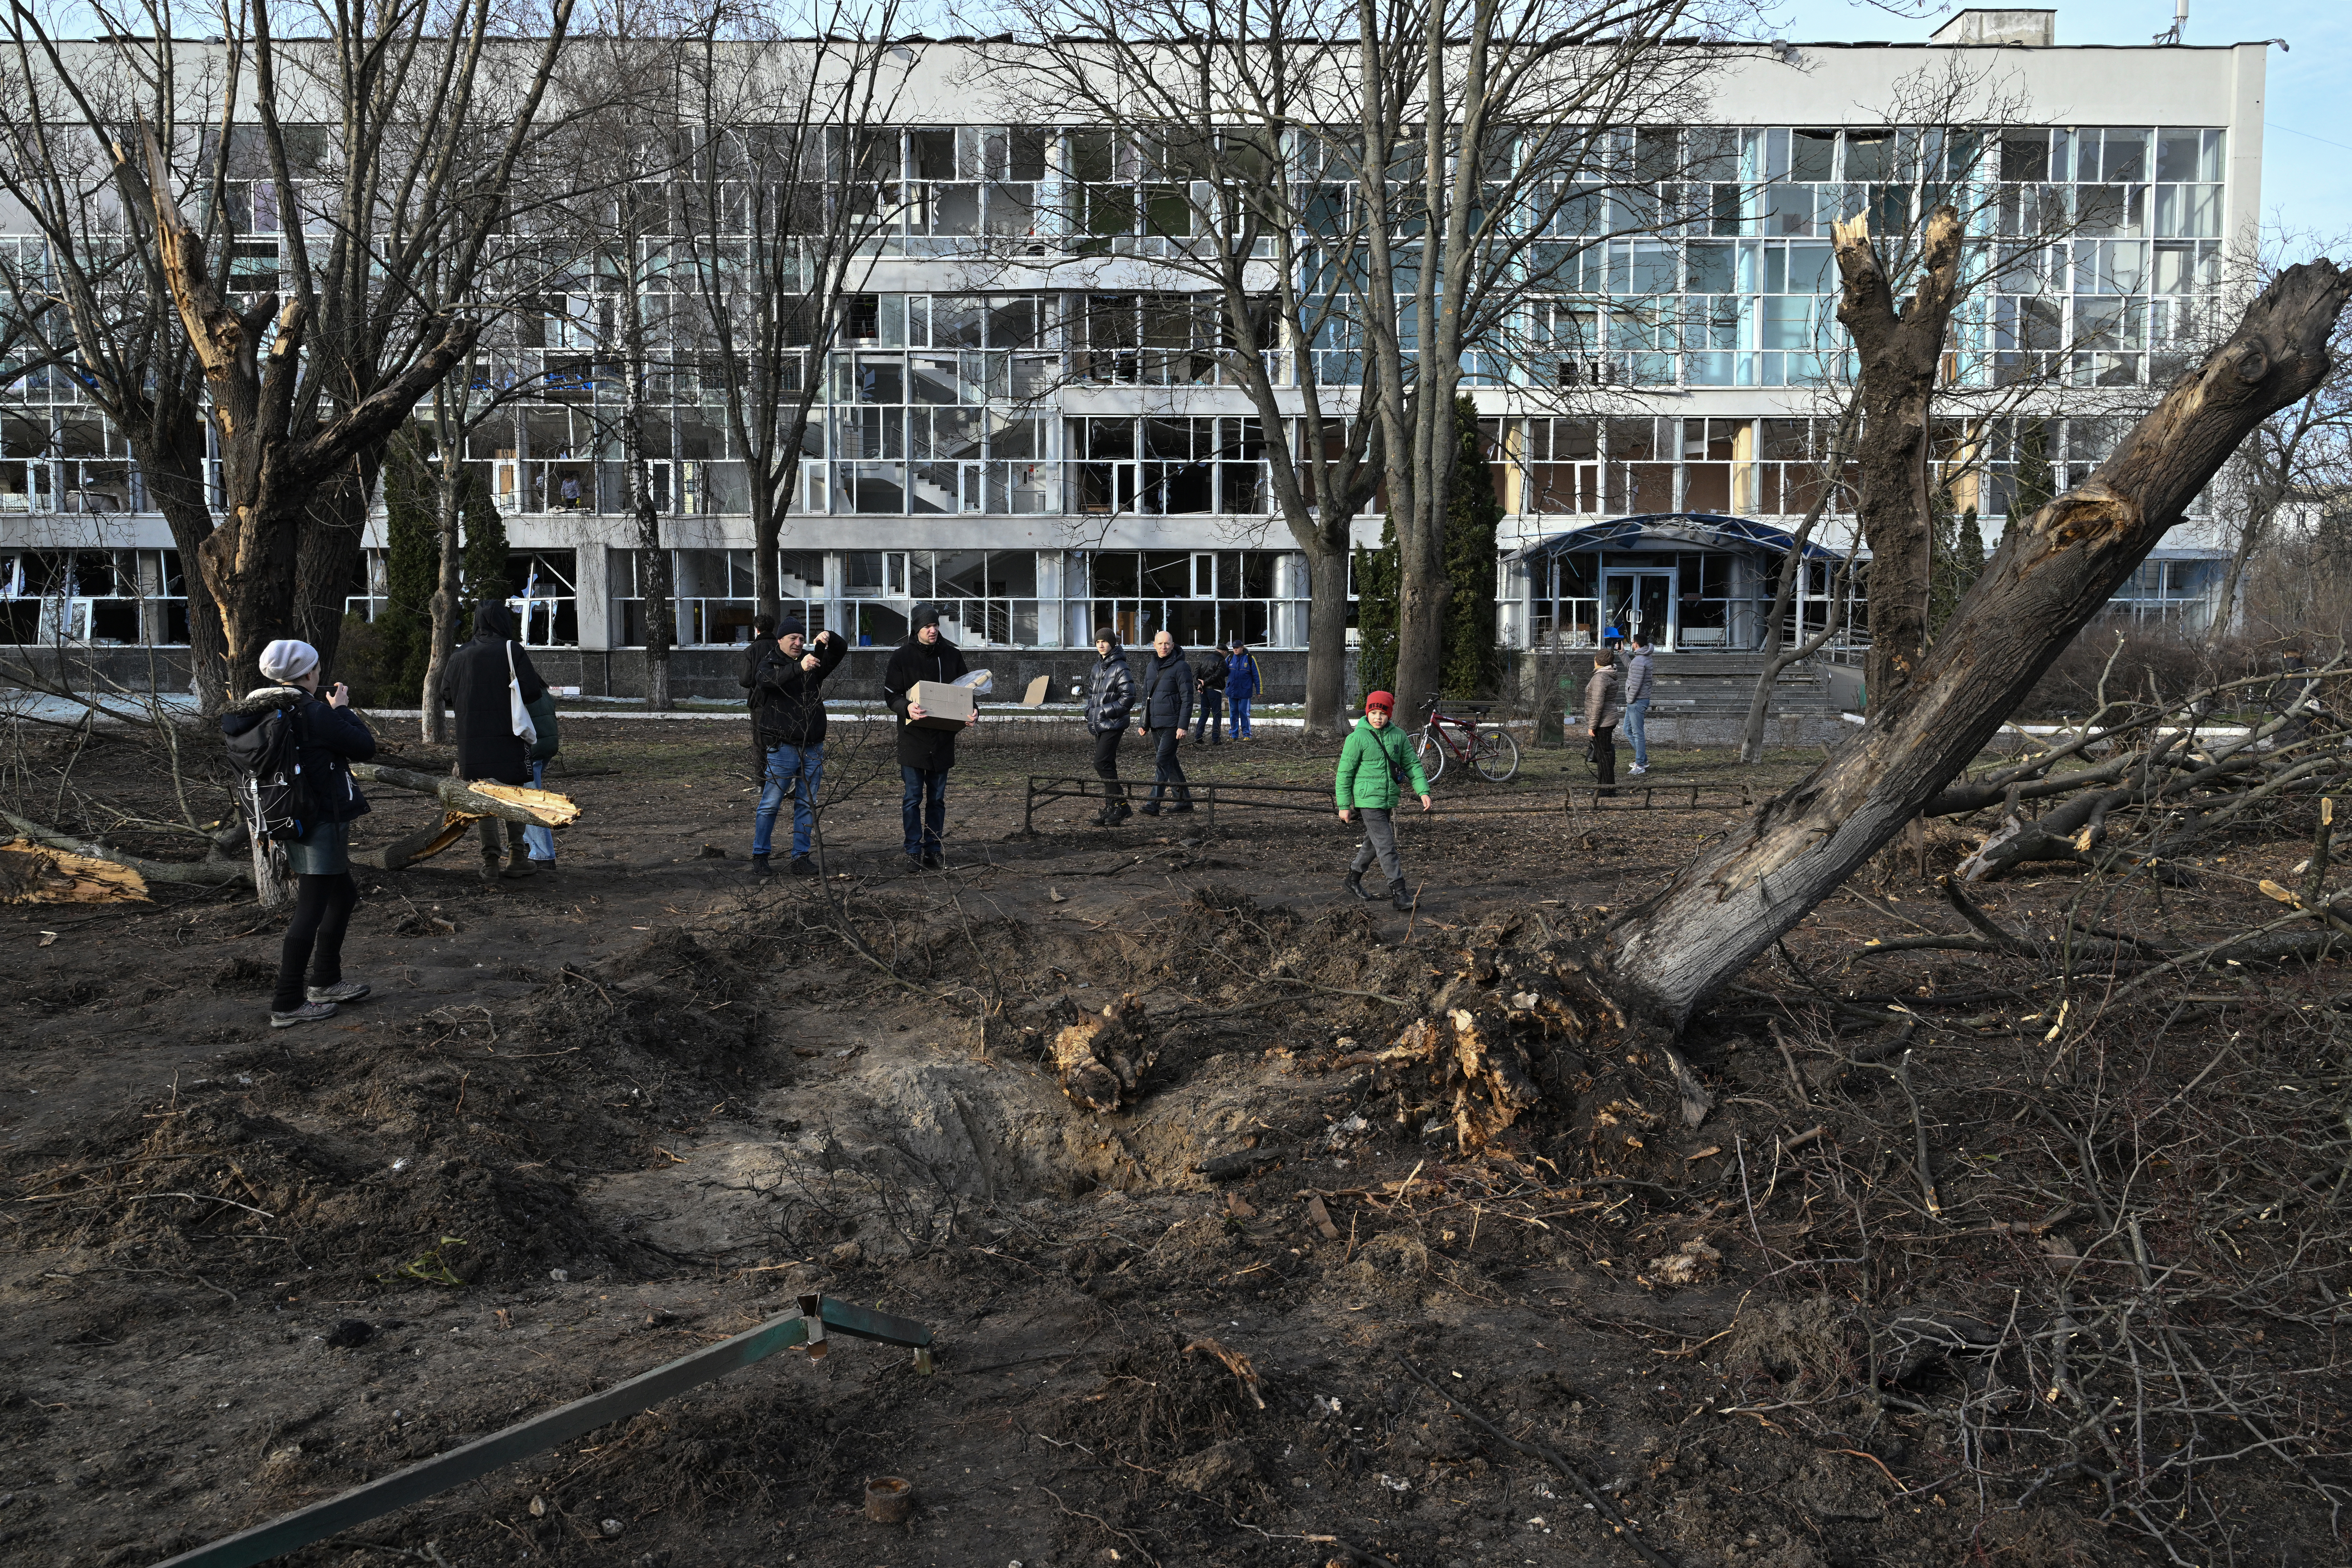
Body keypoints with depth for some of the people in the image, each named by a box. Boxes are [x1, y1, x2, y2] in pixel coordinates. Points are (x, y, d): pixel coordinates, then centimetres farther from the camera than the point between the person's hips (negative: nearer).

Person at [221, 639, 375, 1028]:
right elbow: (364, 747, -12)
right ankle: (287, 1006, 2)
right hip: (321, 824, -10)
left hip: (289, 822, 10)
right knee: (310, 912, -3)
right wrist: (342, 710, 1)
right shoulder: (314, 714, -20)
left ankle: (325, 983, 32)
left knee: (343, 895, 23)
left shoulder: (262, 713, 5)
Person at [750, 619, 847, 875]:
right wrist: (799, 668, -37)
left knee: (807, 805, 7)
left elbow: (841, 649, 11)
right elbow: (769, 680, -21)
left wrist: (829, 638, -12)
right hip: (782, 746, -4)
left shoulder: (813, 659, 12)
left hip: (813, 747, 4)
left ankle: (801, 857, 14)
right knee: (771, 804, 0)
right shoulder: (769, 663, 1)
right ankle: (759, 855, 11)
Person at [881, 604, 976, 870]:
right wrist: (907, 707, -24)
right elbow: (891, 695, -3)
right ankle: (914, 852, 5)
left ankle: (933, 849, 18)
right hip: (913, 736, -2)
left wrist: (973, 711, -11)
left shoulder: (952, 655, 6)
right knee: (913, 797, -1)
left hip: (943, 737, 2)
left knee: (937, 797, 9)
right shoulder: (901, 656, -1)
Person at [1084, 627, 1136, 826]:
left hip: (1113, 725, -8)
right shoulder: (1096, 668, 16)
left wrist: (1104, 711, -16)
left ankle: (1121, 806, -10)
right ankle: (1111, 808, 16)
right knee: (1107, 765, 10)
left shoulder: (1121, 668, -10)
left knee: (1101, 763, -16)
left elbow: (1128, 698, -15)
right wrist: (1090, 712, 10)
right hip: (1099, 726, 8)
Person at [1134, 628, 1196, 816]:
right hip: (1155, 723, 8)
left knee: (1163, 761, -13)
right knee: (1170, 762, 11)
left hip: (1172, 723, -8)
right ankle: (1184, 799, 20)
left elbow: (1187, 699, -11)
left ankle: (1154, 803, -16)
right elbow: (1146, 696, 21)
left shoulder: (1181, 667, -8)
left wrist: (1182, 726, -18)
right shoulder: (1151, 666, 14)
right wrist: (1143, 723, 16)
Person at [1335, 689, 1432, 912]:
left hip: (1390, 800, 6)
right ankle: (1399, 895, -12)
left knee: (1373, 843, 19)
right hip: (1369, 800, -6)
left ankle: (1354, 879, 39)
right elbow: (1345, 773, -5)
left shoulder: (1398, 736, 4)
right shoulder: (1358, 738, -10)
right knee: (1386, 846, -11)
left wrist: (1423, 791, -2)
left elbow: (1413, 764, 10)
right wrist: (1344, 806, -5)